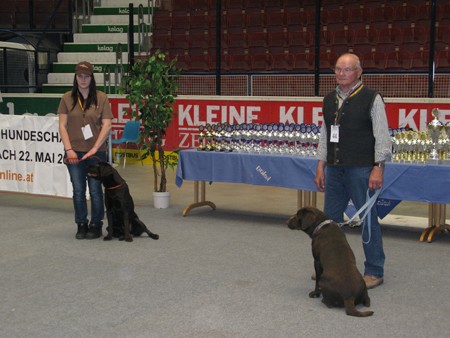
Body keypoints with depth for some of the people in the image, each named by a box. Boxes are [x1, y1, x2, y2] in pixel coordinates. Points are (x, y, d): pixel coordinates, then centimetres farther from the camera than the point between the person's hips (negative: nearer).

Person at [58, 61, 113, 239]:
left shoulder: (101, 98, 1)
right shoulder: (67, 98, 5)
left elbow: (107, 125, -3)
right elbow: (62, 126, 3)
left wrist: (95, 148, -10)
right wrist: (69, 149, -7)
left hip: (96, 152, -1)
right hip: (74, 152, 1)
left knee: (95, 190, 4)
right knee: (78, 191, 5)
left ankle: (96, 225, 17)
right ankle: (81, 225, 18)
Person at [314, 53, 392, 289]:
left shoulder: (371, 99, -5)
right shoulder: (329, 100, 12)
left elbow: (382, 136, -8)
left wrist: (378, 168, -15)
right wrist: (321, 166, 12)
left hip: (361, 169, -6)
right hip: (334, 169, 6)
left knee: (368, 219, 1)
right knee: (330, 217, 12)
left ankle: (374, 271, 11)